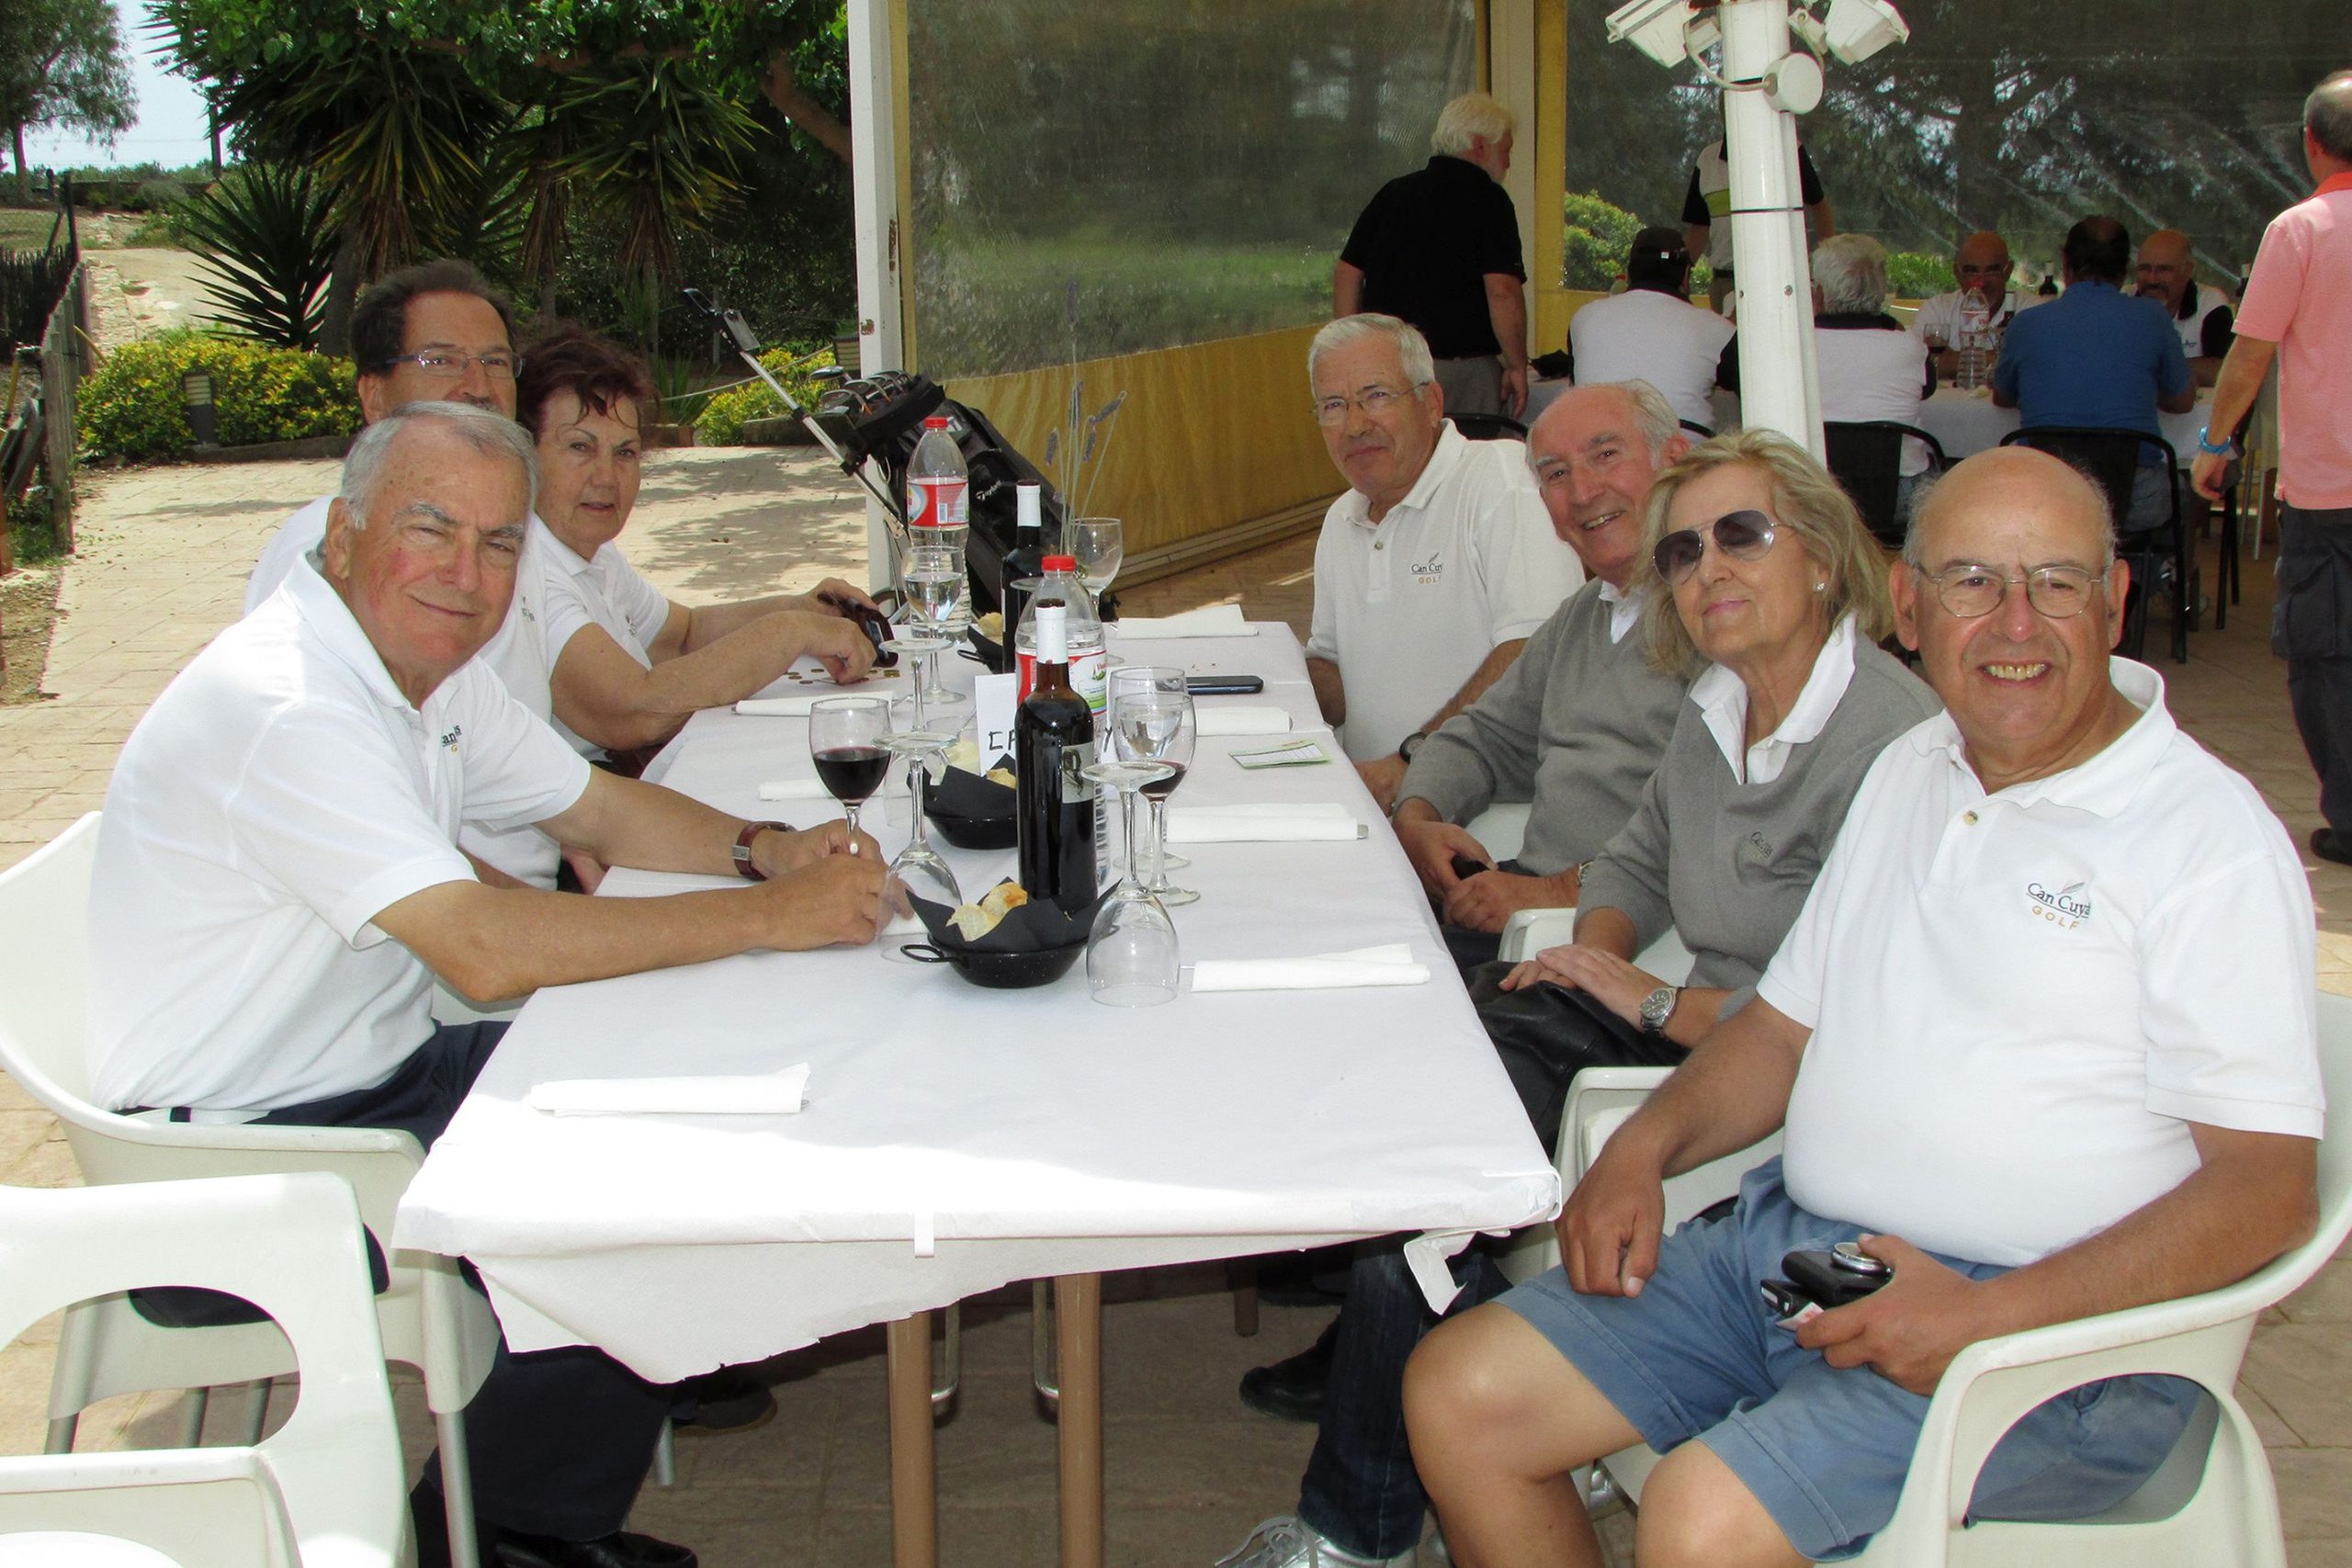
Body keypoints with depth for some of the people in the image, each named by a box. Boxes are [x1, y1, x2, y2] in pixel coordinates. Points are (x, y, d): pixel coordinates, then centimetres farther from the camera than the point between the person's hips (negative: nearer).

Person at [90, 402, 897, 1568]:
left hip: (374, 1069, 10)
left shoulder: (432, 665, 4)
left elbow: (601, 809, 13)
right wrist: (772, 914, -31)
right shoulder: (287, 709, -27)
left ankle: (651, 1367, 22)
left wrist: (761, 849, -8)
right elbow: (487, 949, -36)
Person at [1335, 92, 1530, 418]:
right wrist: (1517, 366, -8)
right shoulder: (1488, 199, -6)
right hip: (1462, 372, -6)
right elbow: (1502, 290, -16)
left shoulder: (1393, 192, 12)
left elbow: (1347, 273, 13)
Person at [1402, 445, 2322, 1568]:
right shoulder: (1909, 771, 15)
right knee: (1459, 1395, -2)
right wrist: (1642, 1147, 2)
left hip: (2041, 1330, -7)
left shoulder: (2207, 835, -9)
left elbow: (2267, 1186, -14)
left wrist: (1985, 1318, -22)